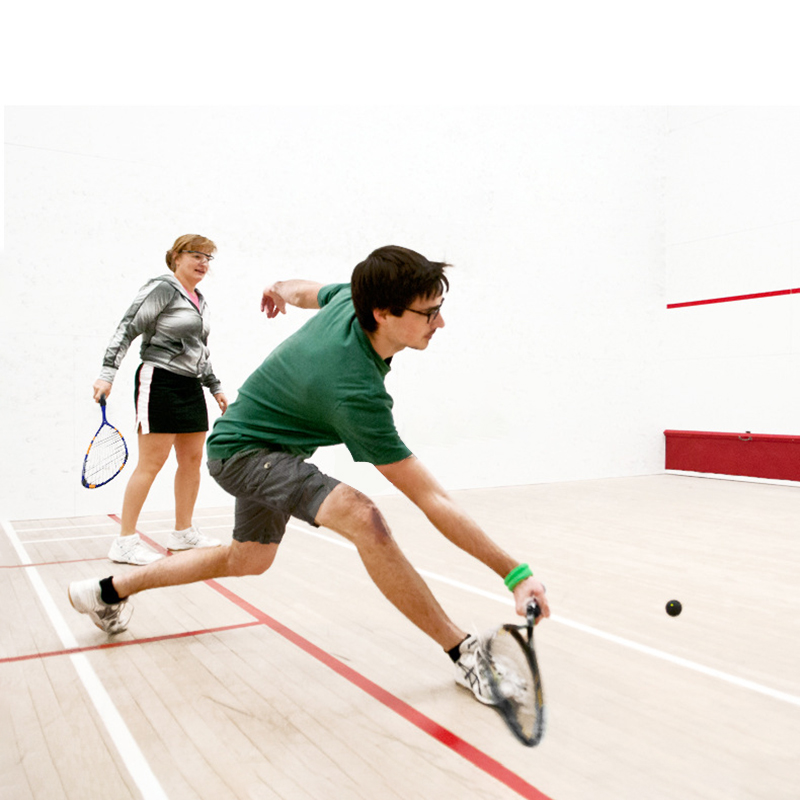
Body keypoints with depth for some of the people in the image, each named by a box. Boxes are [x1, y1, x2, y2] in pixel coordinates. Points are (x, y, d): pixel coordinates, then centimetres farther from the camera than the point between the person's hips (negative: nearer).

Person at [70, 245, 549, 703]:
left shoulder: (349, 298, -17)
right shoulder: (355, 392, -39)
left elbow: (310, 291, 9)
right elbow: (433, 501, -38)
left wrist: (284, 289, 33)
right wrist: (515, 572, -33)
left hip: (260, 440, 9)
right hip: (242, 451, -9)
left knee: (249, 560, 27)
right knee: (362, 517, -34)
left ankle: (109, 591, 43)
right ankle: (465, 653, -21)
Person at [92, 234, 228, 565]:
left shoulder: (200, 301, 18)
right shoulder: (162, 288, -7)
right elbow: (127, 329, -12)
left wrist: (215, 387, 24)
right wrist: (107, 373, -20)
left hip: (190, 387, 9)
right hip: (159, 381, -9)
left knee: (193, 459, 9)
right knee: (152, 461, -8)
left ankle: (183, 532, 22)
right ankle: (125, 541, -1)